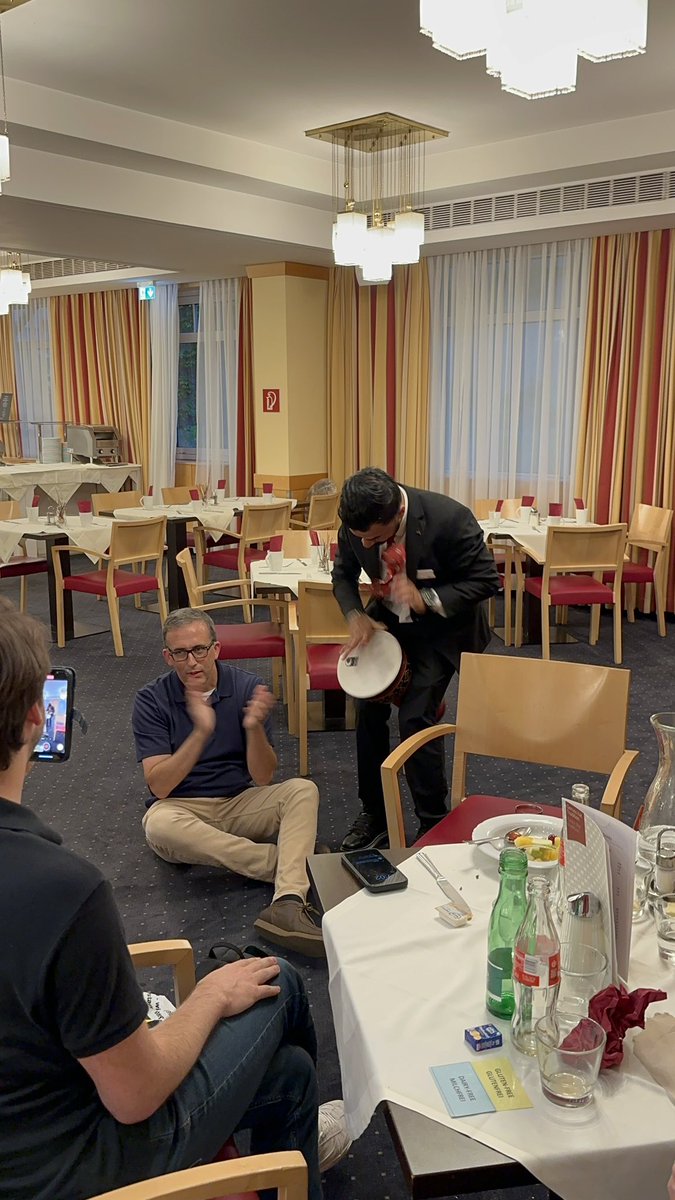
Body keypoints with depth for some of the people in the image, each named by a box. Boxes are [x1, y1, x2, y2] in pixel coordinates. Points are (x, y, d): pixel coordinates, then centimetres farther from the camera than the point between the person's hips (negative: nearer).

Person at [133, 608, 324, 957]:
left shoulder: (248, 688, -6)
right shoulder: (152, 700, -8)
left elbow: (262, 778, -9)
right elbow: (159, 786, -17)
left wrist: (254, 727, -28)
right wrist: (201, 732, -29)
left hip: (242, 804, 2)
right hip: (181, 809, -1)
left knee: (303, 790, -23)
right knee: (158, 825, -35)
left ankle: (288, 904, -43)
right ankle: (291, 862, -23)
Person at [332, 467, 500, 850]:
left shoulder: (449, 519, -32)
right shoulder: (356, 523, -18)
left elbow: (487, 580, -21)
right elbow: (344, 572, 2)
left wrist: (427, 600, -32)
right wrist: (355, 615, -16)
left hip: (443, 625, -5)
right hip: (389, 618, 5)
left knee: (416, 717, -14)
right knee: (368, 708, 3)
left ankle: (434, 824, 6)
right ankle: (374, 814, 22)